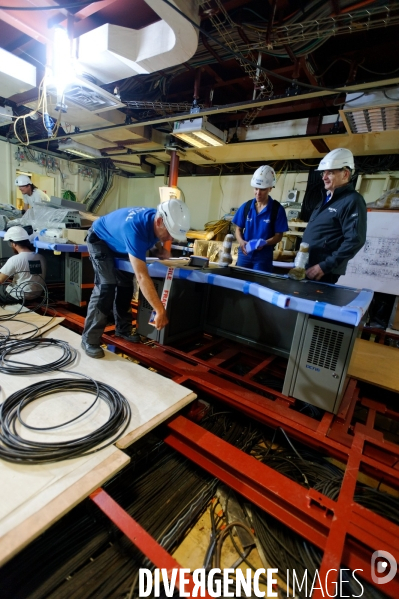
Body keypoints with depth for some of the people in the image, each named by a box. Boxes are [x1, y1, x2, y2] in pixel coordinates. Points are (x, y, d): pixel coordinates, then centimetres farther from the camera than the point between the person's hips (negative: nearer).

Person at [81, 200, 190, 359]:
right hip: (100, 240, -7)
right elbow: (142, 276, -47)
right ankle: (90, 339, -12)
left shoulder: (157, 221, -21)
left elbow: (154, 237, 6)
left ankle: (123, 329, 19)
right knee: (106, 285, -20)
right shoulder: (135, 229, -44)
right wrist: (160, 310, -47)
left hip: (118, 244, 8)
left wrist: (161, 250, -16)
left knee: (125, 284, 5)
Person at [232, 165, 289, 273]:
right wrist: (241, 242, -13)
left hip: (264, 254, -3)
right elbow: (238, 229, 9)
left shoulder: (277, 209, -5)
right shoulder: (246, 206, 4)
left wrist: (264, 243, -24)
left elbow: (279, 235, -5)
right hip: (244, 252, 3)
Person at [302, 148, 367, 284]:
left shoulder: (352, 201, -10)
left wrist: (325, 266, -21)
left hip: (323, 272, -9)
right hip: (306, 267, 9)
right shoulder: (327, 198, 17)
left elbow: (354, 241, -19)